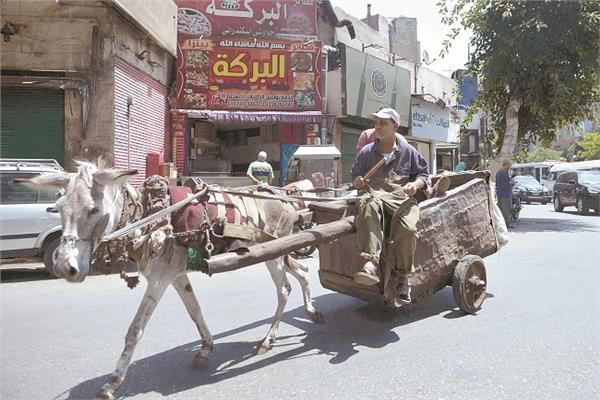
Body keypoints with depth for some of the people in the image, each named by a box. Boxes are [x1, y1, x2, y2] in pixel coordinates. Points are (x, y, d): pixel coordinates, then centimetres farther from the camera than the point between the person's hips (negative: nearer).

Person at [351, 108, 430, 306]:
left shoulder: (408, 151, 18)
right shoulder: (366, 152, 21)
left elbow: (423, 173, 20)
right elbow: (355, 175, 28)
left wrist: (416, 184, -2)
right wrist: (357, 182, 4)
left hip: (402, 198, 0)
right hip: (374, 196, 0)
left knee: (407, 229, -33)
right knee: (368, 206, -41)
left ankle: (400, 277, -9)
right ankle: (370, 264, -51)